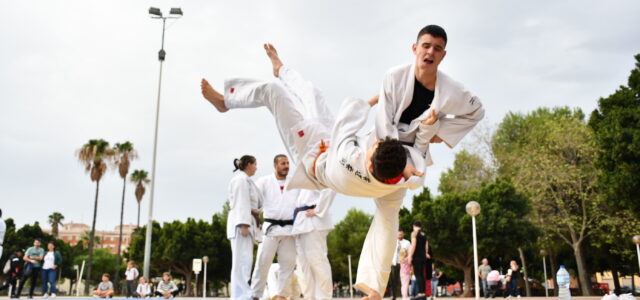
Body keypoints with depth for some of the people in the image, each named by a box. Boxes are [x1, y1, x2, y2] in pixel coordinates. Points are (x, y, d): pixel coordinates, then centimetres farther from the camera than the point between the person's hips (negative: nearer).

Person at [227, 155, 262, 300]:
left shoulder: (246, 180, 24)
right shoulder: (241, 179, -6)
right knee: (242, 260, -13)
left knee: (245, 260, 9)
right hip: (242, 222, -10)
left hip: (248, 223, 10)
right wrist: (244, 224, -23)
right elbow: (241, 203, -16)